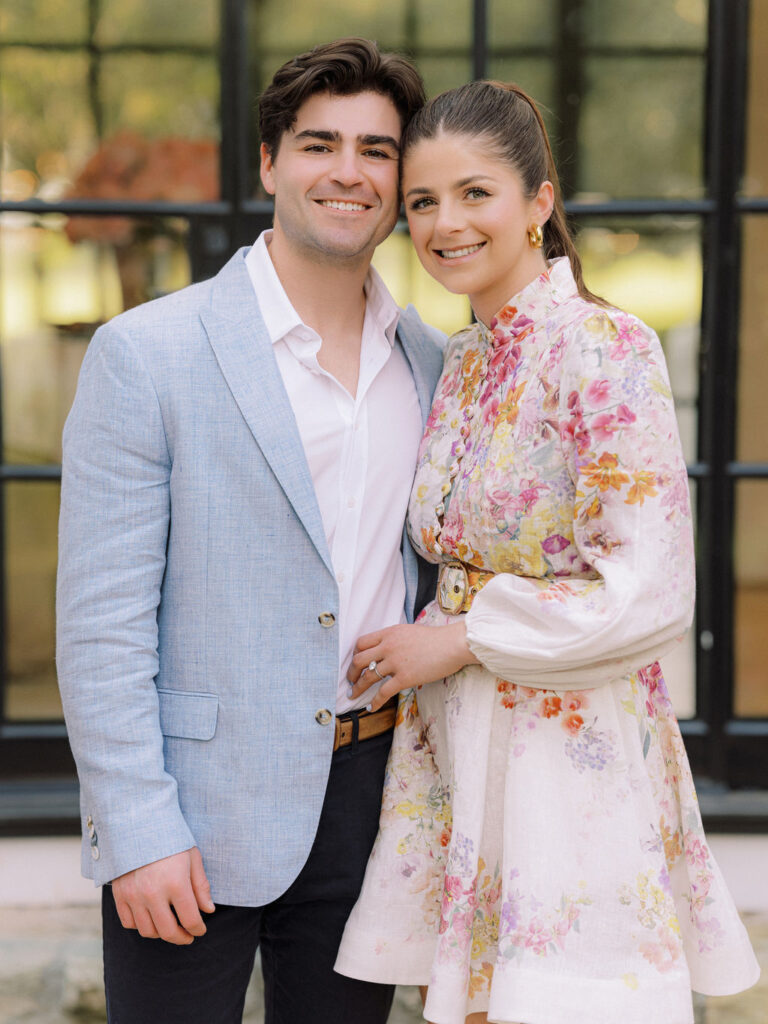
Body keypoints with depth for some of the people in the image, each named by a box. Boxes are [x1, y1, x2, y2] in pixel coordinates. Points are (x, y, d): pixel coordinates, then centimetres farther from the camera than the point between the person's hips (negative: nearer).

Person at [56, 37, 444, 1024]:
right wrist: (138, 831, -15)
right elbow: (100, 621, -11)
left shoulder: (430, 363, 7)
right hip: (198, 813, -4)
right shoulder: (145, 353, -9)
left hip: (370, 794, 5)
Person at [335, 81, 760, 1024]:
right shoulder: (461, 362, 9)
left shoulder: (605, 349, -14)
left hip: (570, 749, -7)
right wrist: (404, 648, 5)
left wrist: (459, 639, -13)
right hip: (453, 746, 7)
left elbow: (650, 595, -19)